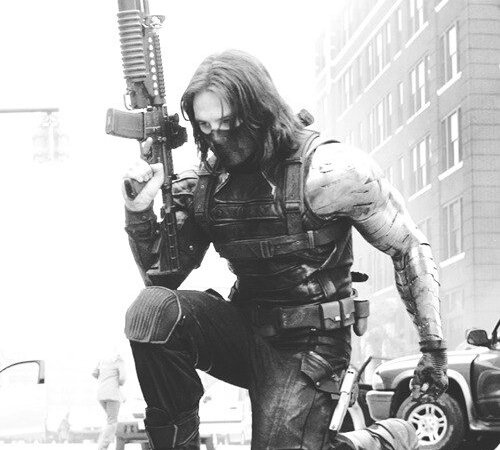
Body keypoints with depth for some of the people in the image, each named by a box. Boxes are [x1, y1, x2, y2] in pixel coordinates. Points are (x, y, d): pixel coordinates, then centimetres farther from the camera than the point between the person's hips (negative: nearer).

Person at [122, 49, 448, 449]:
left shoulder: (328, 168, -15)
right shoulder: (207, 180, 0)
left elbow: (409, 249, -6)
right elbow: (162, 276, 3)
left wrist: (434, 348, -6)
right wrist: (140, 210, -15)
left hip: (307, 345, -4)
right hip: (244, 330, 4)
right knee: (152, 309, -22)